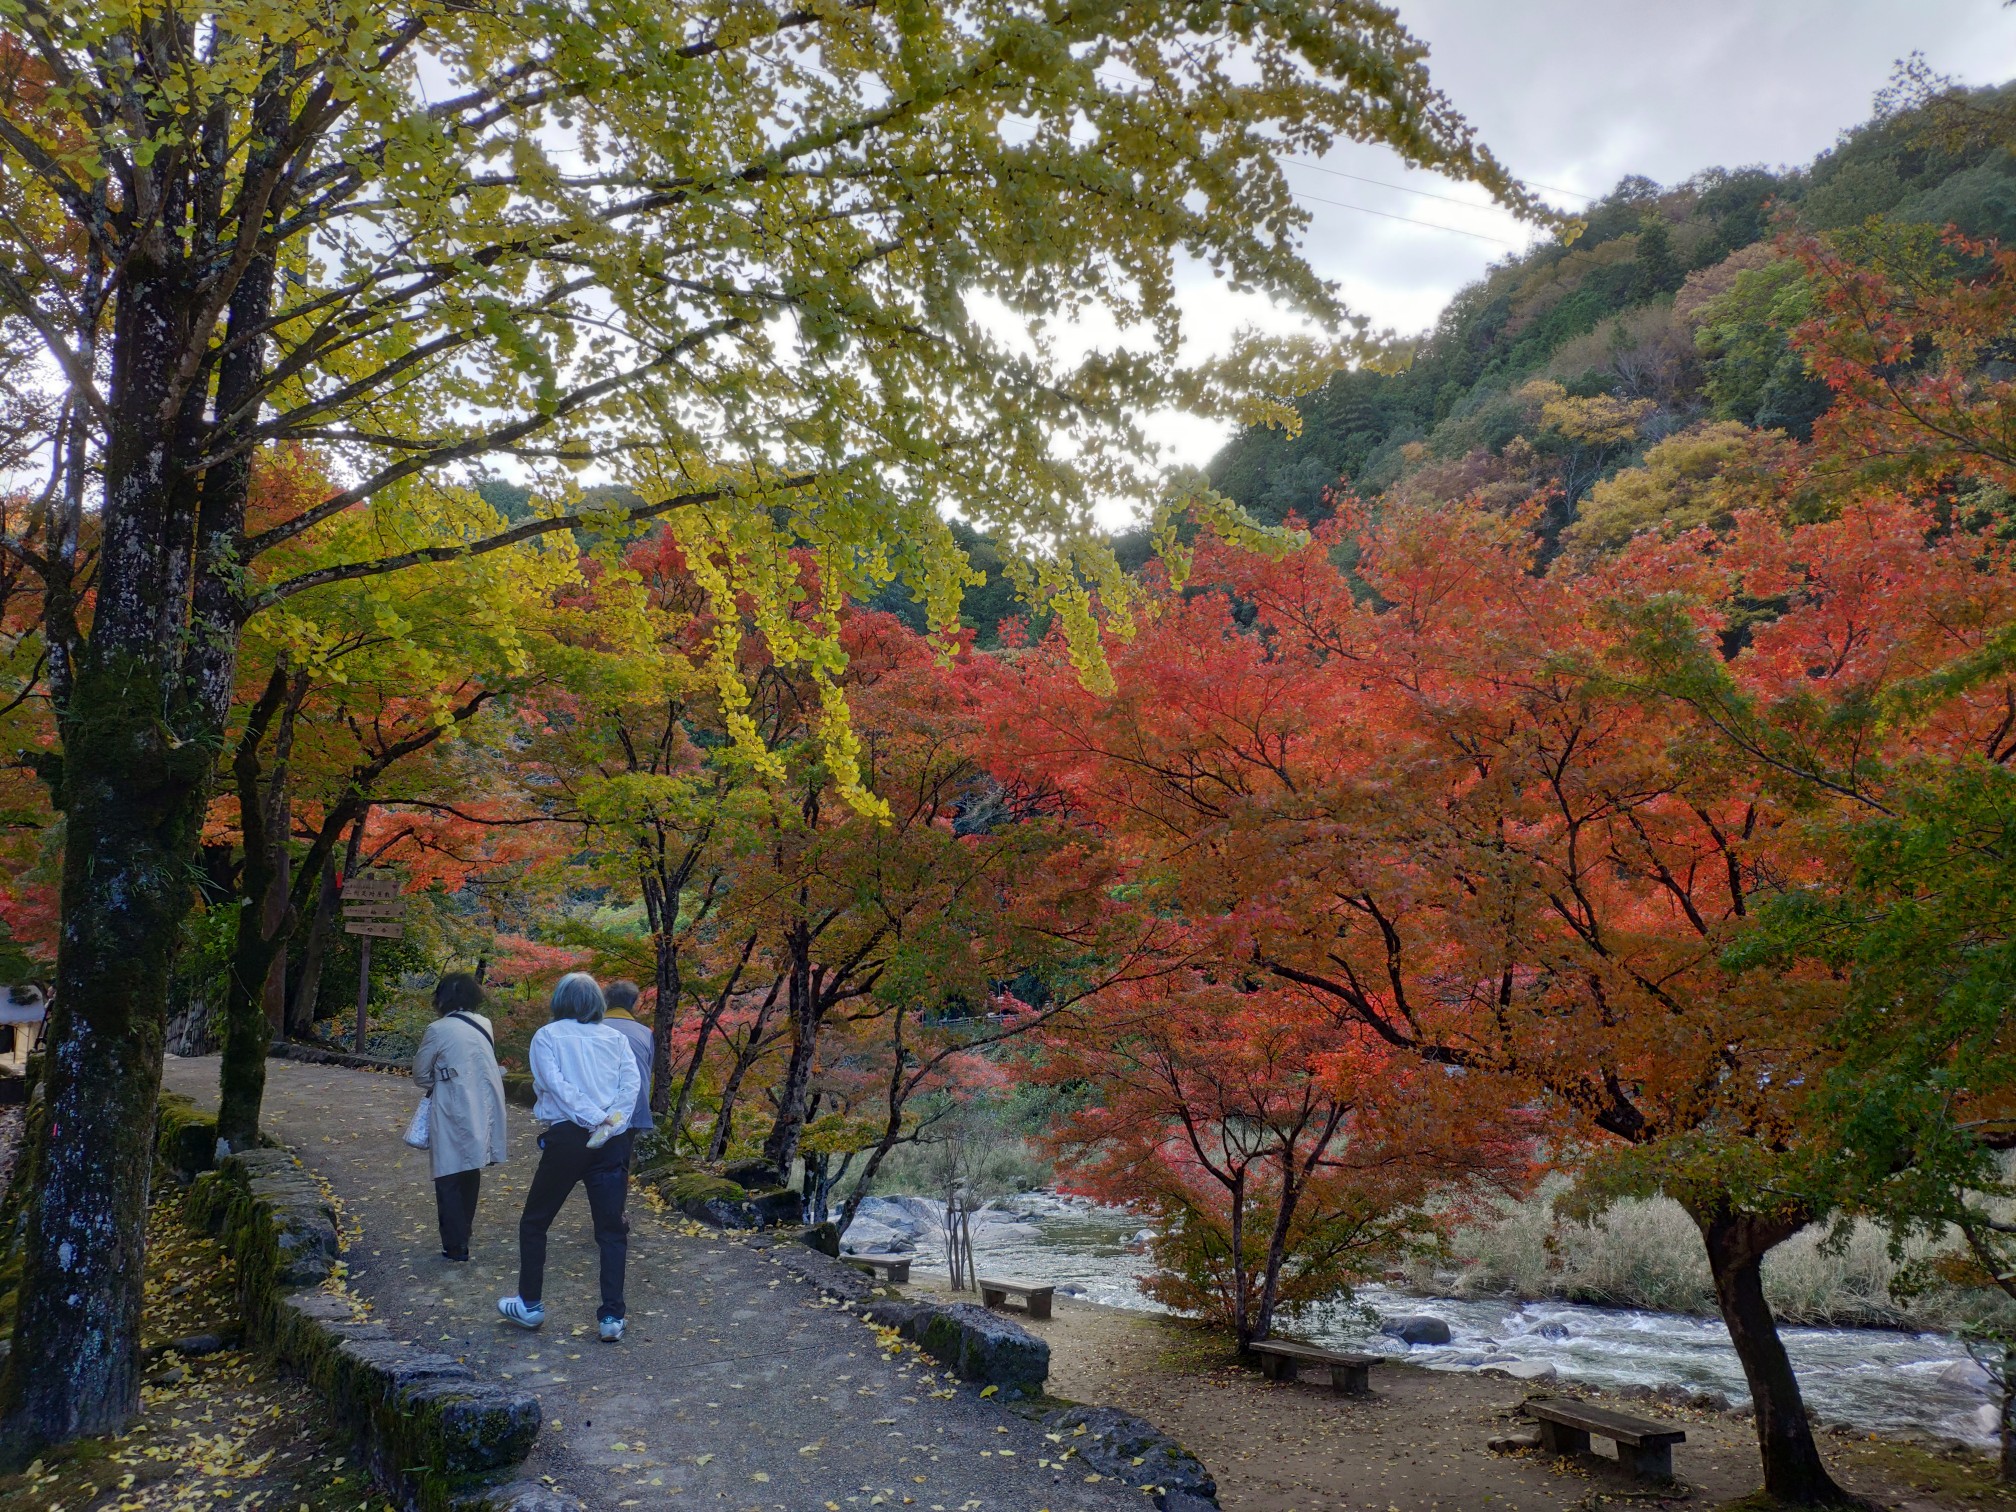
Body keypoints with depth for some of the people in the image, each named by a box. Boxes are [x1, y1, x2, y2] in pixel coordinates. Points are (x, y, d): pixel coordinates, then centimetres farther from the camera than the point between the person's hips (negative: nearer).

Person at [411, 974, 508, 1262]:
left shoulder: (439, 1030, -13)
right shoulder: (484, 1025, 3)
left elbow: (420, 1073, -2)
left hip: (453, 1117, -6)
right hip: (482, 1112, 6)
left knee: (449, 1181, 5)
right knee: (470, 1175, 21)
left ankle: (456, 1246, 6)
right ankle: (464, 1233, 34)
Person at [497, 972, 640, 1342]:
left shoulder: (547, 1037, 3)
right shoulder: (615, 1038, 10)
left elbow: (554, 1083, -11)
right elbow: (631, 1083, -3)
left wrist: (594, 1119, -13)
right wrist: (608, 1122, -11)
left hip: (566, 1137, -2)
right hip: (612, 1142, 3)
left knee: (535, 1222, 17)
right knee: (611, 1230, 6)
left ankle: (530, 1305, 24)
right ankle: (612, 1317, 2)